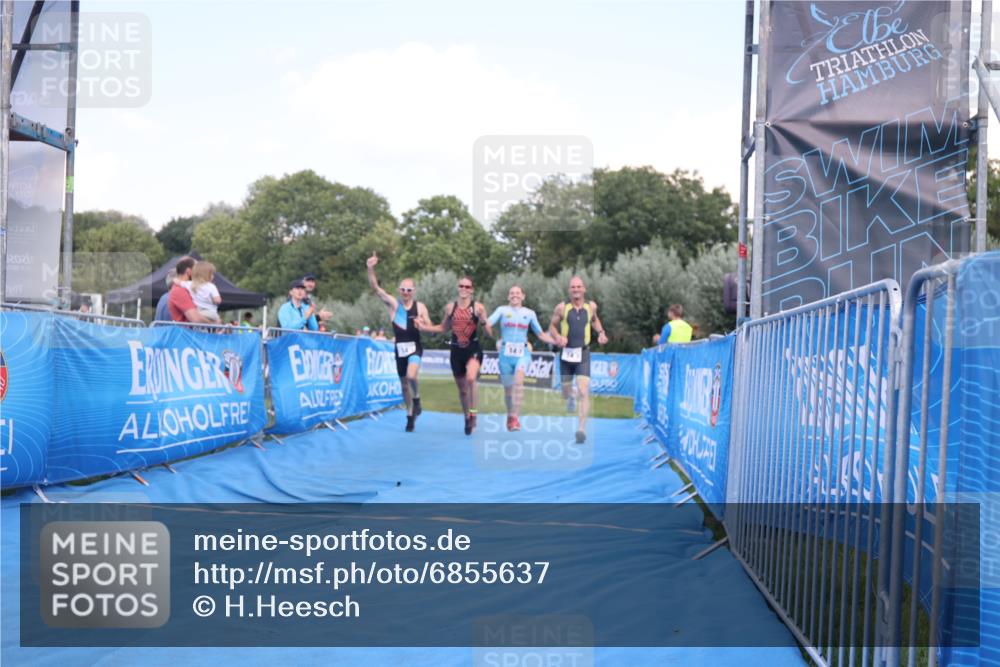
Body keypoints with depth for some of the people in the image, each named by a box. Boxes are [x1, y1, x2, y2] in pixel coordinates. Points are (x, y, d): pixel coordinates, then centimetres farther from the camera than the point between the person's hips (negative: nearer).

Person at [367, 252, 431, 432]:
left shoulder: (420, 307, -2)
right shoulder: (393, 303, -3)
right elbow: (375, 287, -15)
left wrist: (422, 324, -18)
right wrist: (371, 269, -31)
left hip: (415, 346, -2)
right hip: (400, 347, 2)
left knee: (411, 375, -29)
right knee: (404, 384, 11)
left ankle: (416, 399, 1)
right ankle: (410, 415, 29)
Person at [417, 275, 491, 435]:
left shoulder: (478, 307, -2)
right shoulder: (450, 307, 7)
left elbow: (489, 329, -1)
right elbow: (443, 328, 19)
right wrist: (423, 327, 11)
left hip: (473, 349, -4)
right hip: (456, 350, 4)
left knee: (471, 378, -31)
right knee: (461, 388, 11)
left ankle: (473, 414, -16)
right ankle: (467, 419, 30)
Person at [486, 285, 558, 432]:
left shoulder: (530, 313, 10)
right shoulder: (502, 310, 5)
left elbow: (541, 334, 17)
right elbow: (487, 324, -10)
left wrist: (558, 342, 7)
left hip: (522, 353, 0)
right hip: (506, 353, 0)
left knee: (519, 380, -25)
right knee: (508, 387, 7)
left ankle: (515, 417, -26)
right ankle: (510, 416, 31)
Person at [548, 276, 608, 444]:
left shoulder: (591, 306, 3)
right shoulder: (562, 307, -4)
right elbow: (552, 326, 6)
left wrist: (600, 332, 6)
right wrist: (558, 337, -14)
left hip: (583, 355, 0)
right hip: (566, 354, 0)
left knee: (584, 392, -15)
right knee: (566, 393, 12)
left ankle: (581, 429, -18)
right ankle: (571, 394, 51)